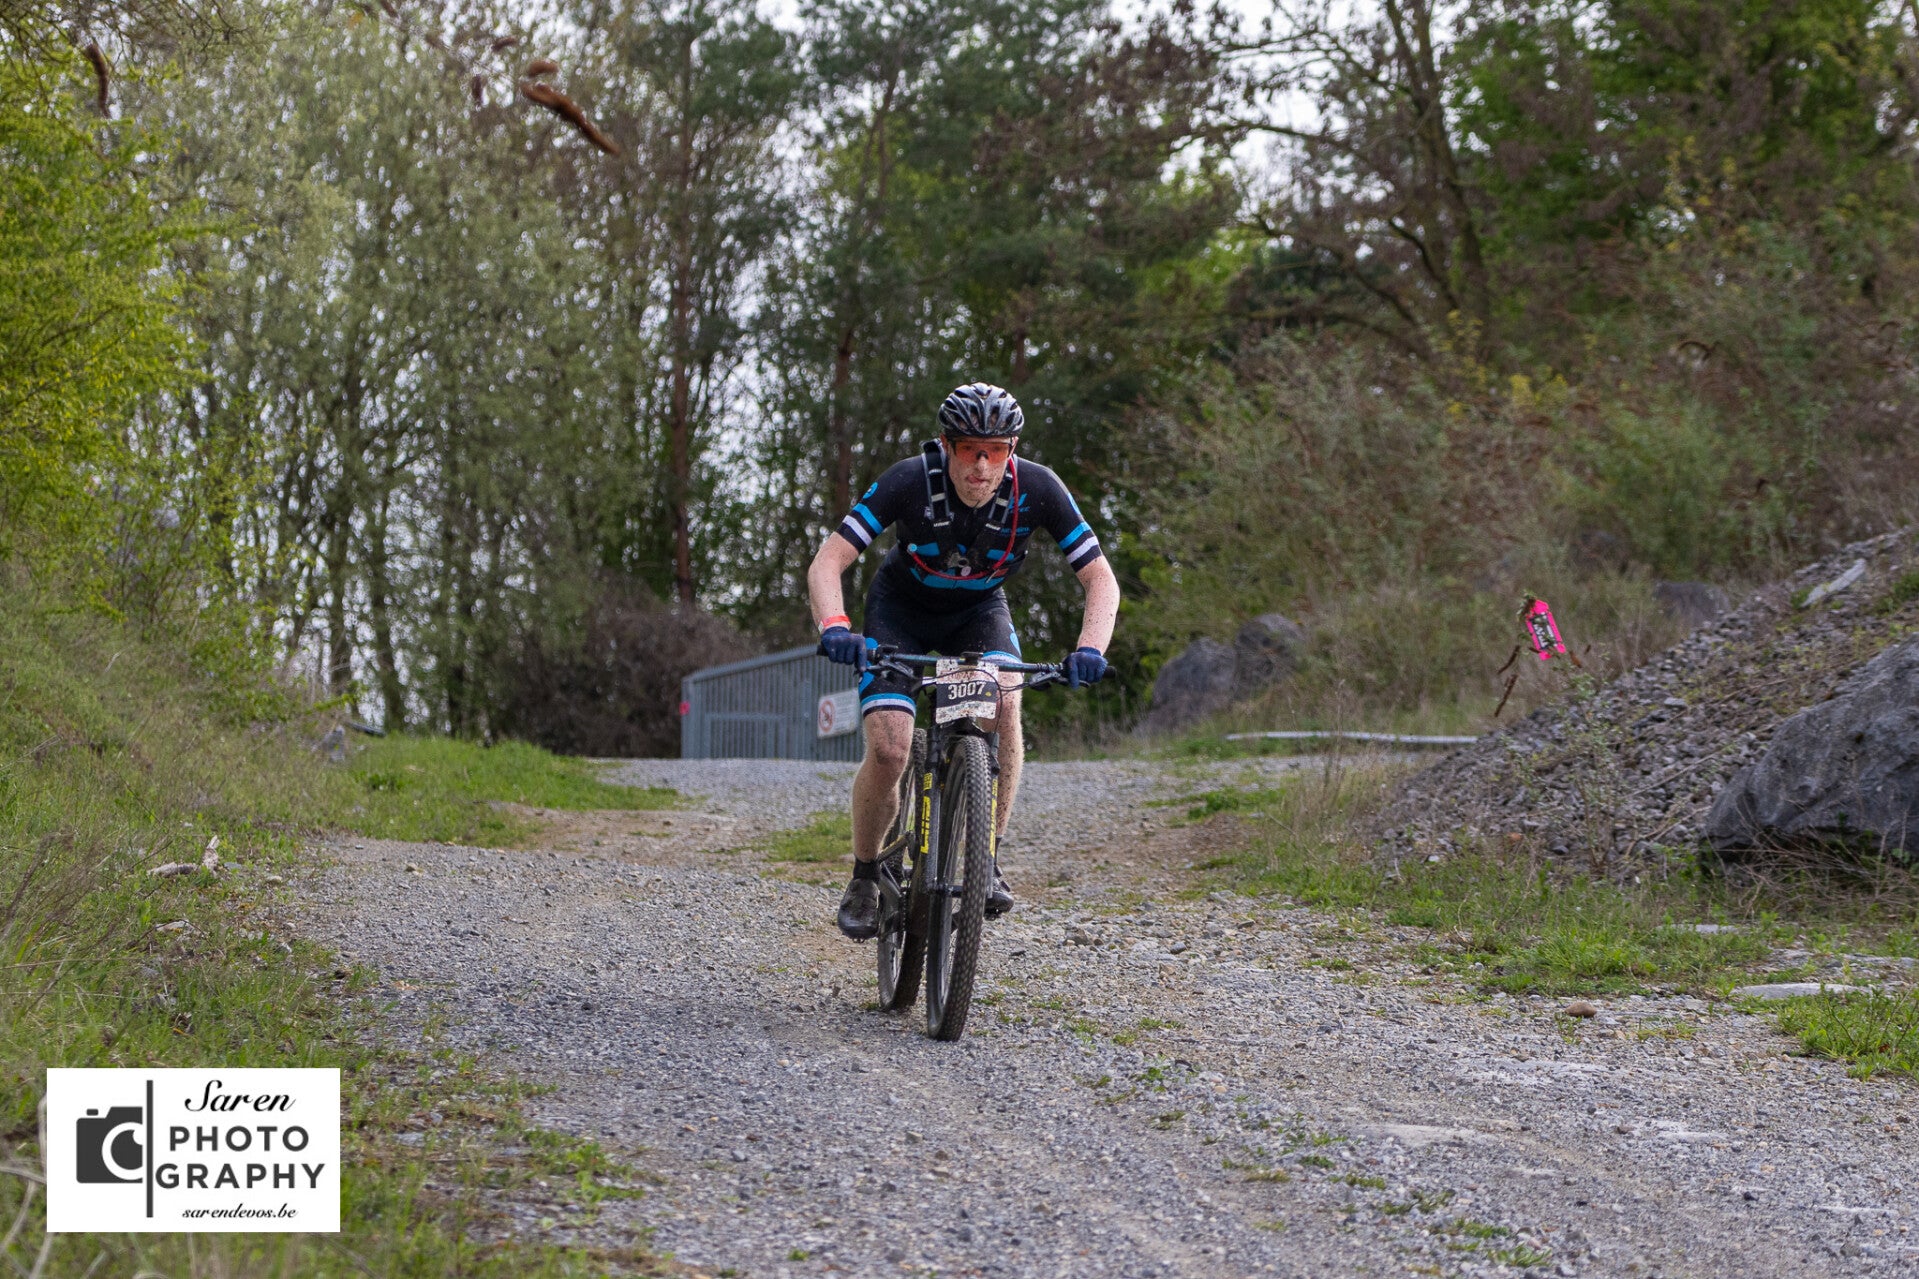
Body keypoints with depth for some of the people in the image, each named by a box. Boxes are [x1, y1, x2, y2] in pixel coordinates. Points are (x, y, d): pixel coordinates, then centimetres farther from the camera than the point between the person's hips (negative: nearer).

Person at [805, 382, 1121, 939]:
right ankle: (864, 877, 7)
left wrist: (1090, 648, -40)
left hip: (980, 608, 1)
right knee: (889, 752, -19)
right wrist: (834, 626, -51)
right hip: (903, 607, -1)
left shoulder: (1037, 489, -27)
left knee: (1003, 698, -31)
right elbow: (827, 563, -32)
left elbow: (1101, 578, -22)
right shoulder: (910, 481, -32)